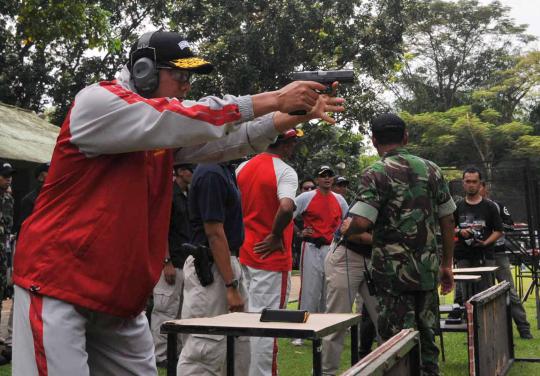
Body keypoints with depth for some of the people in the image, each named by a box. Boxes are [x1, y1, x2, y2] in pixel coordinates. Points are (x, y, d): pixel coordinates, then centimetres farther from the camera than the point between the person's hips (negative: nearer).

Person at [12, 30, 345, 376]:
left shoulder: (165, 132, 11)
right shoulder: (95, 101, -11)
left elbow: (226, 139, 1)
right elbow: (184, 120, -23)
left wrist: (296, 116, -12)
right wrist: (274, 99, -22)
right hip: (57, 283, -7)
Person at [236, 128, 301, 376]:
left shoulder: (242, 168, 8)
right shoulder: (285, 172, -14)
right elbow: (286, 207, -31)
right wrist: (275, 237, -17)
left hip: (242, 254, 7)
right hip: (271, 256, -7)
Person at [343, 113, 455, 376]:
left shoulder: (376, 173, -9)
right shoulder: (431, 169, 6)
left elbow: (361, 222, -21)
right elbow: (447, 220, 8)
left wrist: (345, 231, 1)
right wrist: (447, 264, 16)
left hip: (393, 271, -5)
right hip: (428, 270, 5)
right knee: (426, 338, 16)